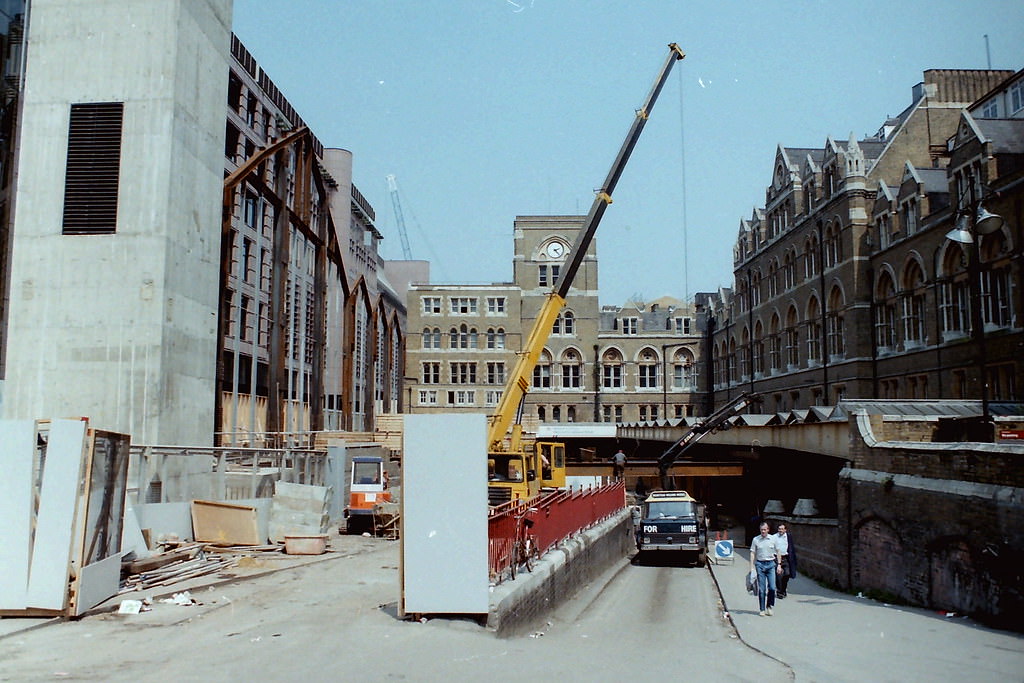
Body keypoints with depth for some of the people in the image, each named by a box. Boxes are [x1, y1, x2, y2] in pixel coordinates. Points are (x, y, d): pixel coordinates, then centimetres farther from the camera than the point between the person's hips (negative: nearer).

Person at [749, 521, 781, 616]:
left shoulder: (773, 539, 4)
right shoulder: (755, 539, 1)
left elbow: (778, 552, 11)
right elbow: (752, 554, 2)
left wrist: (779, 565, 4)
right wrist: (752, 567, -4)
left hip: (771, 564, 1)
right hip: (760, 564, 0)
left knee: (772, 587, -6)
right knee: (761, 589, 0)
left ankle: (769, 606, 14)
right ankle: (762, 610, 7)